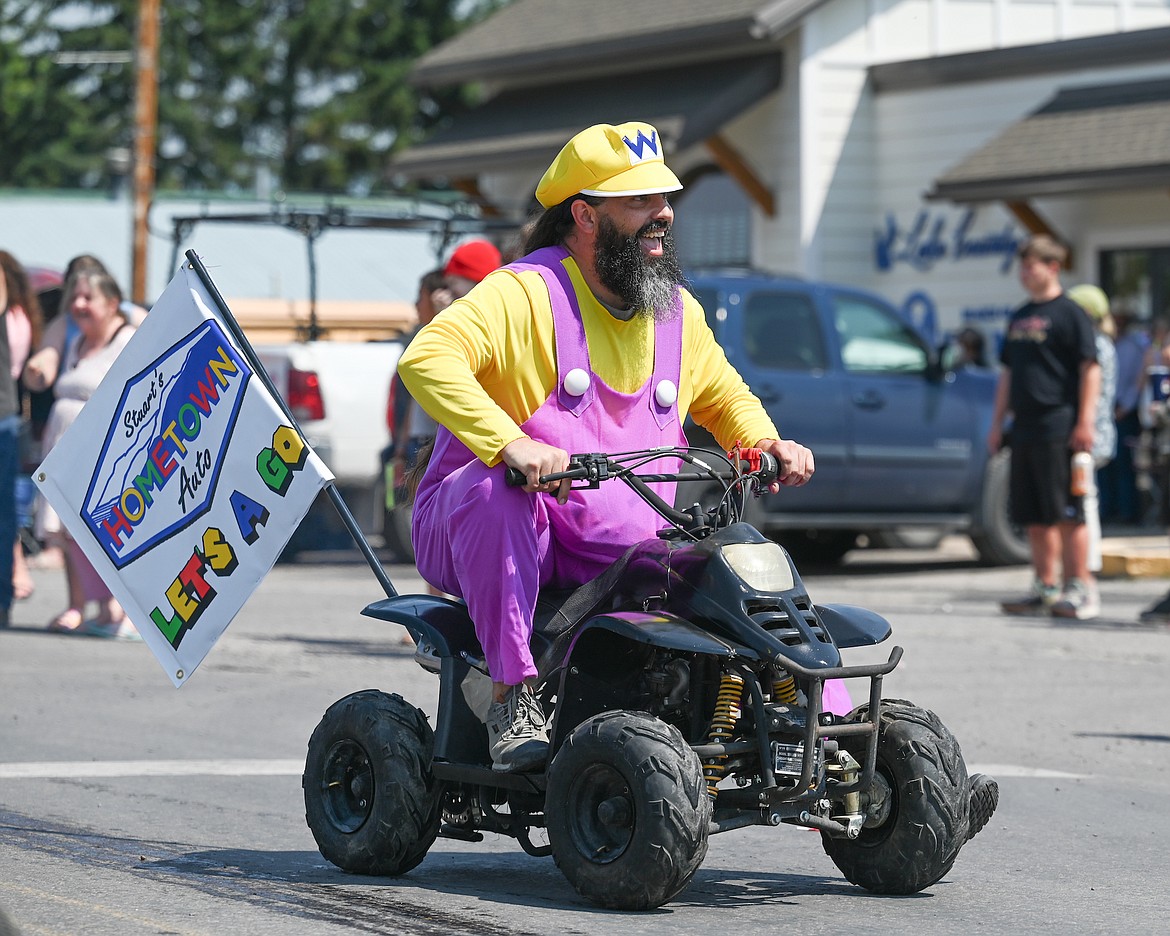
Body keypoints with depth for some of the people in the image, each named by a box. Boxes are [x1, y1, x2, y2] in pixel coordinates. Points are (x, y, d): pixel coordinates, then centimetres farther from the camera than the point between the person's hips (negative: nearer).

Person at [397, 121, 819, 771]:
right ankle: (513, 695, -35)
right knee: (495, 491, -40)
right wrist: (511, 443, -41)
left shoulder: (679, 311, 12)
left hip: (627, 553, 6)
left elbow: (723, 396, 29)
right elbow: (427, 358, -27)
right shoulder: (525, 293, -12)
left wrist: (767, 444, 6)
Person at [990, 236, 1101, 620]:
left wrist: (1085, 423, -16)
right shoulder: (1019, 318, 18)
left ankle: (1081, 589, -4)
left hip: (1059, 428, -8)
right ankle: (1044, 588, 15)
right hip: (1025, 429, 8)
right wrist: (997, 423, 20)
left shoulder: (1069, 313, -4)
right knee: (1034, 516, 9)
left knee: (1067, 514, -7)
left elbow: (1090, 369, -10)